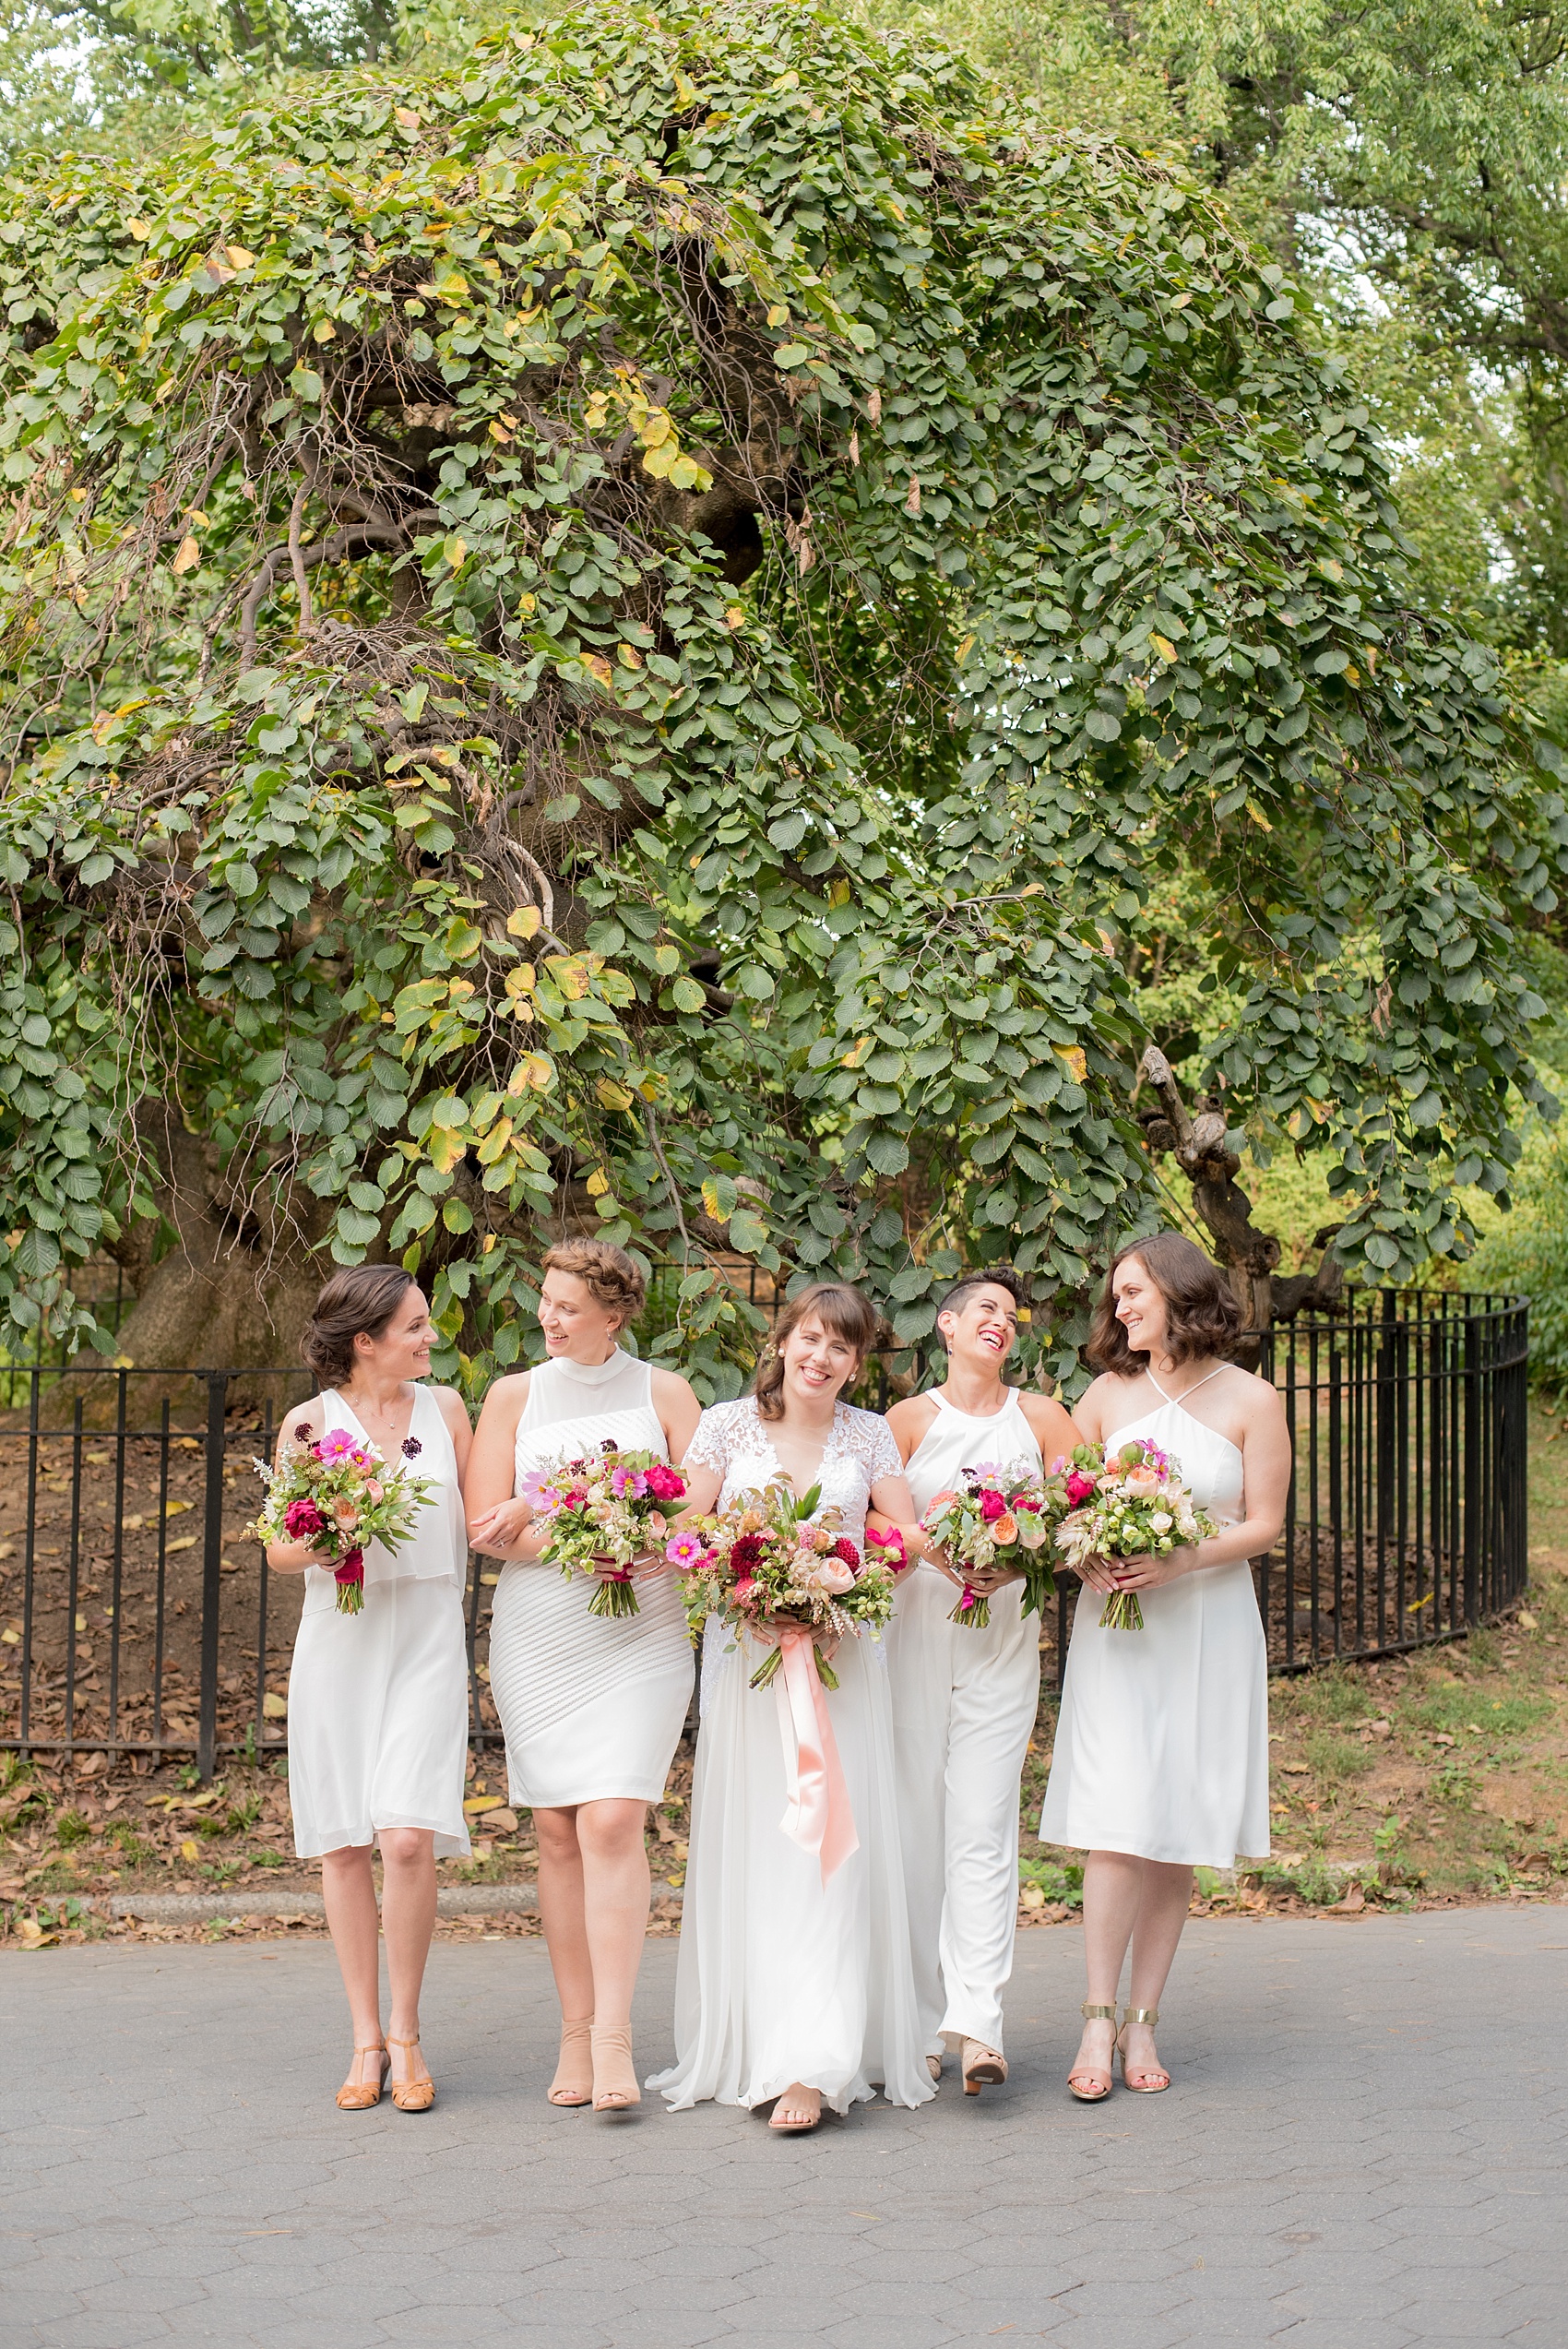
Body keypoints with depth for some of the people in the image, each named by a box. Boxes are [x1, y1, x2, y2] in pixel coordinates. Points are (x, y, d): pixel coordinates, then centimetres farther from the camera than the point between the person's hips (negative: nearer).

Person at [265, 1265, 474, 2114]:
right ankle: (366, 2038, 14)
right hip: (339, 1640, 0)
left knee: (409, 1837, -12)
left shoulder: (444, 1408, 8)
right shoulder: (308, 1423, 2)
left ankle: (406, 2034, 4)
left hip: (427, 1640, 0)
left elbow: (478, 1520, 13)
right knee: (344, 1845, 2)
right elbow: (280, 1551, 4)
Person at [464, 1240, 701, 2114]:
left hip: (640, 1638, -2)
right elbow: (487, 1527, 1)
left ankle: (614, 2038, -14)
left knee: (613, 1820, -14)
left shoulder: (663, 1393, 5)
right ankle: (576, 2032, 8)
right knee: (557, 1830, 1)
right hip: (538, 1639, 2)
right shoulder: (514, 1396, 8)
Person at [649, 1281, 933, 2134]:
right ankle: (746, 2043, 7)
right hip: (746, 1651, 0)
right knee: (747, 1847, -2)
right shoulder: (728, 1424, 5)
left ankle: (810, 2063, -11)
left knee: (830, 1846, -8)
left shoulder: (870, 1436, 8)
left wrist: (835, 1537, -10)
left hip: (840, 1657, 0)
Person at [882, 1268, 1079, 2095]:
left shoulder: (1039, 1418, 10)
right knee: (914, 1825, -1)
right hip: (915, 1627, 0)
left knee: (982, 1825, -9)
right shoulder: (909, 1419, 7)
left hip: (1004, 1634, 0)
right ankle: (919, 2021, 5)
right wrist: (937, 1551, -16)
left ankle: (976, 2023, -16)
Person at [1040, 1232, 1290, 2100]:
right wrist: (1088, 1561, -10)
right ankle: (1099, 2020, -3)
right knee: (1120, 1826, -9)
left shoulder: (1251, 1400, 1)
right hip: (1115, 1629, 0)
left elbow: (1264, 1524, -1)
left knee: (1180, 1832, 2)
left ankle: (1143, 2021, 9)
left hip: (1209, 1628, 0)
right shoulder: (1107, 1394, 7)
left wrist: (1180, 1561, -15)